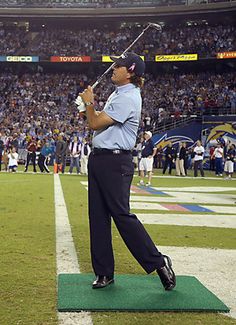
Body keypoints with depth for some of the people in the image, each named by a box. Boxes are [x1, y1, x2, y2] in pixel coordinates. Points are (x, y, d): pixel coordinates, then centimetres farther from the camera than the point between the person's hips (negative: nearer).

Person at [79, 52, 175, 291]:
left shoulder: (127, 98, -15)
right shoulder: (117, 93, 18)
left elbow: (96, 124, -15)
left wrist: (89, 103, 0)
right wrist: (90, 106, 12)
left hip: (115, 161, -10)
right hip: (98, 159, 10)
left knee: (121, 215, -10)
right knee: (98, 216, 8)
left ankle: (158, 262, 2)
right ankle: (104, 272, 15)